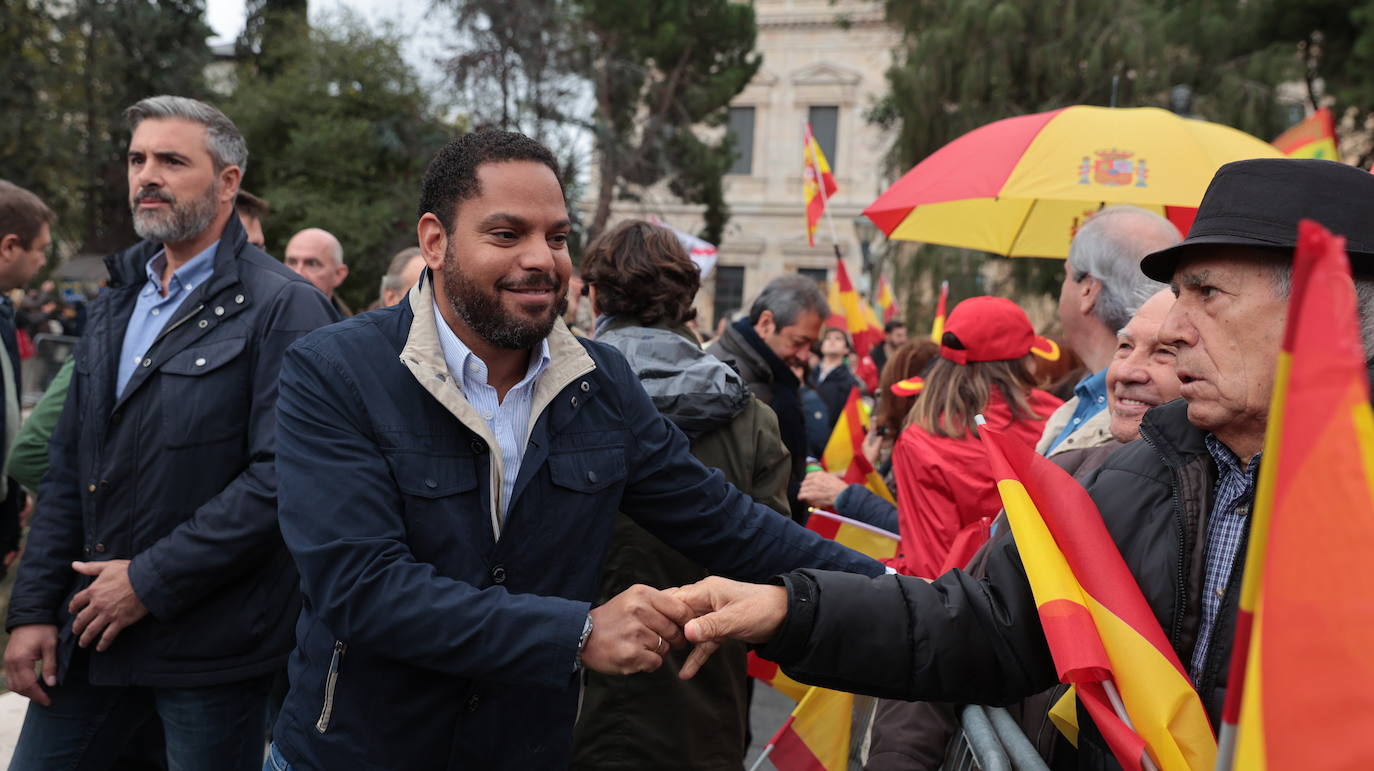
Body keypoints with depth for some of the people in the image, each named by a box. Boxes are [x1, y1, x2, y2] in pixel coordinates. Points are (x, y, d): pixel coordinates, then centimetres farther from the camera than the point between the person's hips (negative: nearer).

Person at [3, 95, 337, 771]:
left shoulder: (284, 308, -13)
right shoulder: (117, 303, 12)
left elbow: (281, 477, -21)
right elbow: (69, 468, 13)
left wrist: (150, 581, -17)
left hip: (210, 644, -6)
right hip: (90, 628, 7)